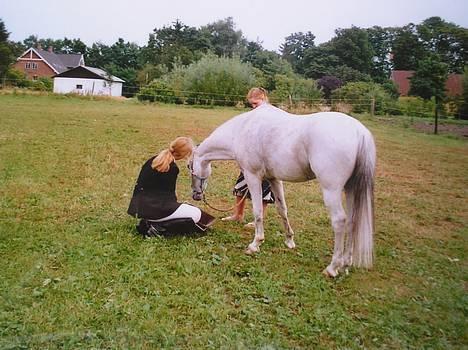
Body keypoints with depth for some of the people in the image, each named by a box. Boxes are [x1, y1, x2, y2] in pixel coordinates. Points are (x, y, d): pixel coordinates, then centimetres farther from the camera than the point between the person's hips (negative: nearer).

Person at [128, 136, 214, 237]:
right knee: (197, 214, -5)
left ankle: (148, 223, 8)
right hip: (152, 208, -9)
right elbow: (170, 195, -7)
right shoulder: (173, 168, -14)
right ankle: (157, 227, -10)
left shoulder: (153, 160, 9)